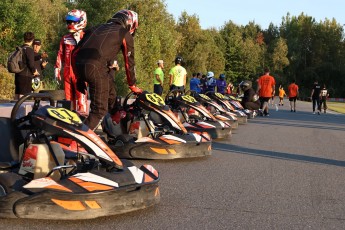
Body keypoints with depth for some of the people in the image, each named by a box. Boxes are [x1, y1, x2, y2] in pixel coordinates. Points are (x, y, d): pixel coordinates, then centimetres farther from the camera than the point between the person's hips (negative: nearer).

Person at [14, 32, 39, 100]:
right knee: (23, 95, -7)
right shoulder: (29, 49, -12)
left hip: (18, 74, 8)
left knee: (17, 94, 11)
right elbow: (31, 63, -17)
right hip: (26, 76, -8)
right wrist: (34, 71, 1)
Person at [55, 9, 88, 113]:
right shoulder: (65, 38, 15)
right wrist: (57, 69, 13)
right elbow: (60, 54, 16)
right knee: (69, 97, 11)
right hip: (67, 72, 5)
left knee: (81, 96, -9)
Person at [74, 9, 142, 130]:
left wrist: (80, 77, 29)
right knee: (99, 109, -1)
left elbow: (75, 53, 25)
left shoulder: (97, 28, 31)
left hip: (79, 65, 7)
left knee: (110, 94, 27)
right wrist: (132, 85, 25)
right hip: (97, 67, -7)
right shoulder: (125, 35, 15)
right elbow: (129, 62, 15)